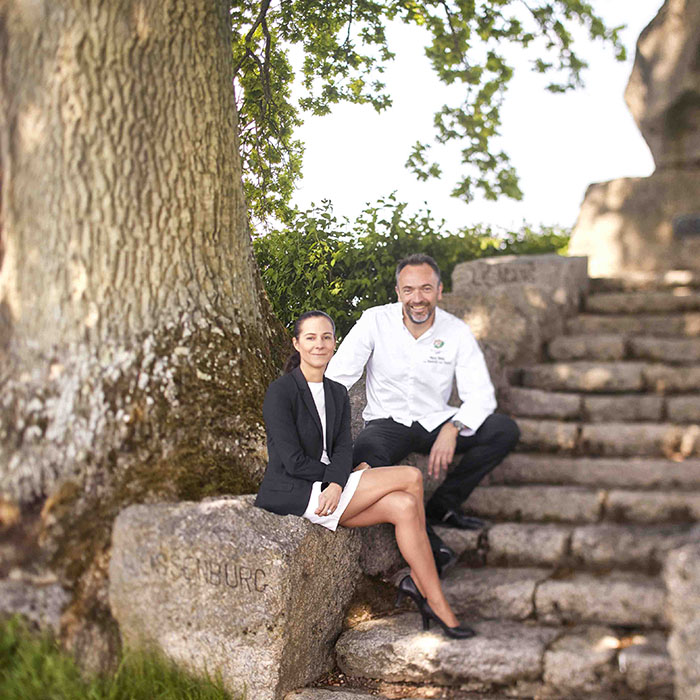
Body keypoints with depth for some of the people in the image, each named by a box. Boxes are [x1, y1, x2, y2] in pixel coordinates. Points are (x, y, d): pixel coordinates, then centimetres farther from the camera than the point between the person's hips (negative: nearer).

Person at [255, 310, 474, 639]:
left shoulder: (337, 393, 13)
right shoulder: (280, 392, -10)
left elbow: (343, 449, 3)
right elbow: (294, 462, -15)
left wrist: (337, 485, -18)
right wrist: (348, 475, -5)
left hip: (326, 488, 7)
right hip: (290, 494, -7)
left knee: (405, 506, -19)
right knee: (411, 477, -16)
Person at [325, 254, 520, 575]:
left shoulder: (457, 332, -5)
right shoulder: (375, 322, -9)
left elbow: (480, 394, -9)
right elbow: (336, 377, -13)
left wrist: (453, 428, -29)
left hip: (436, 421, 3)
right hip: (388, 423, -2)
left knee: (505, 431, -19)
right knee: (364, 452, -37)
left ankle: (442, 506, -10)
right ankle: (424, 538, -24)